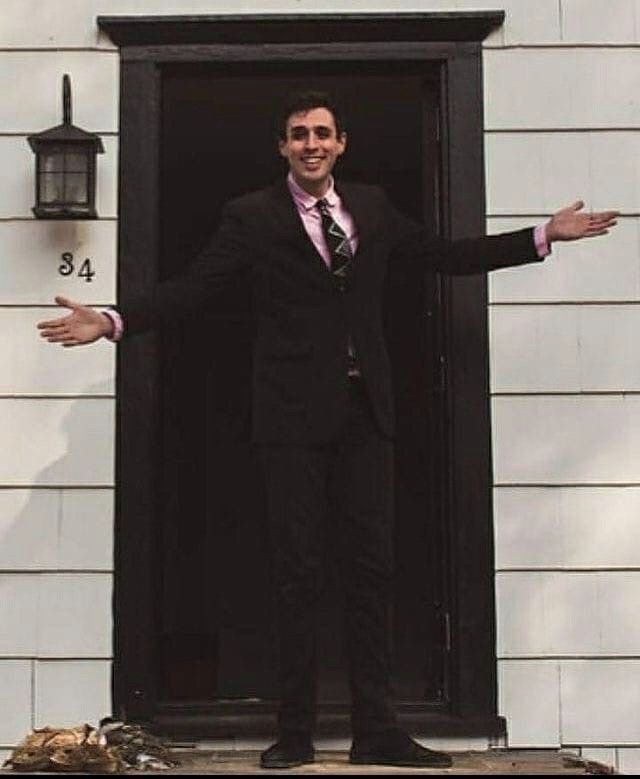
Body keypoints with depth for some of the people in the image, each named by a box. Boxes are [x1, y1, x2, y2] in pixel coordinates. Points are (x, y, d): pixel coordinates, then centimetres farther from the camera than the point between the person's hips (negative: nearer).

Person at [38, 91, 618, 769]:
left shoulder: (372, 207, 14)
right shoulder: (251, 217, 2)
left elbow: (444, 256, 18)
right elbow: (192, 287, -4)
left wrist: (544, 235, 17)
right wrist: (113, 322, -17)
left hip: (364, 409, 4)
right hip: (293, 413, -3)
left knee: (371, 564, 3)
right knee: (296, 570, 1)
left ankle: (375, 730, 10)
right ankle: (295, 732, 10)